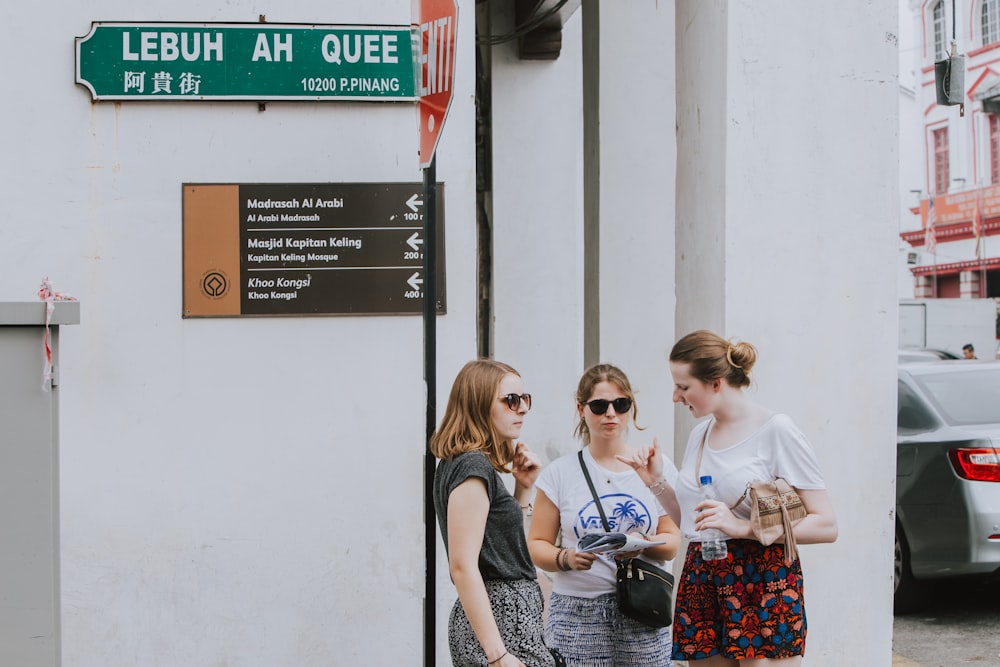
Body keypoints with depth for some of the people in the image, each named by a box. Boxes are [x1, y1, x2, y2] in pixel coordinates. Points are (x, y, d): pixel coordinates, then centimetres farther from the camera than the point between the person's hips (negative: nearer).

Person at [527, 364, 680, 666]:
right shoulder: (560, 472, 5)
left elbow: (672, 541, 7)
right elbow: (537, 545, 4)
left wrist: (644, 545, -14)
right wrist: (565, 559, -15)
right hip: (577, 615, -1)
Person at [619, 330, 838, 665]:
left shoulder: (775, 430, -7)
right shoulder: (699, 434, 14)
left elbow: (826, 525, -11)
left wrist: (743, 527, -20)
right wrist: (657, 482, 8)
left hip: (761, 583, -6)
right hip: (700, 583, 6)